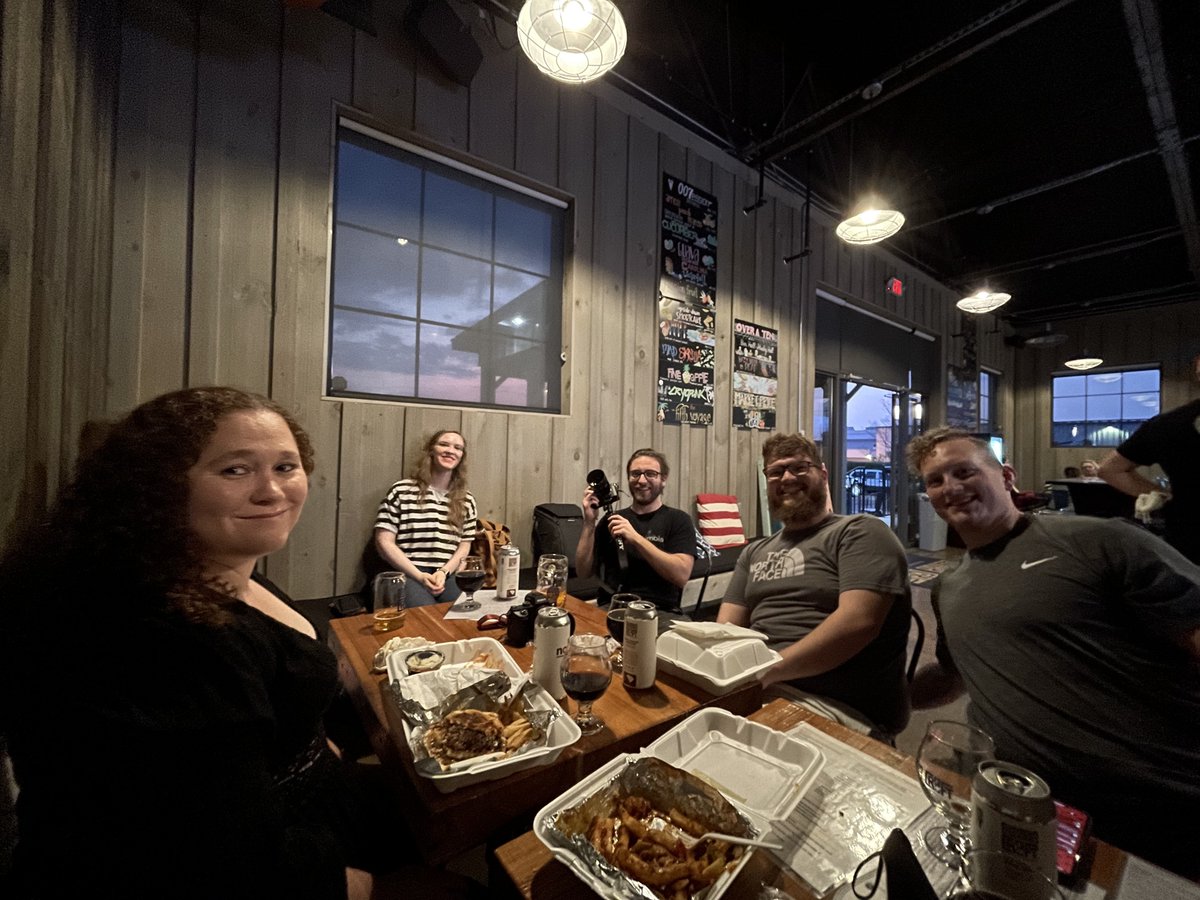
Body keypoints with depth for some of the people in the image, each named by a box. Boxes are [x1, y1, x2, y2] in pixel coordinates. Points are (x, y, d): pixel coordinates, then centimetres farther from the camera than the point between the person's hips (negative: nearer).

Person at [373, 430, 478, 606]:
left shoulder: (466, 501, 12)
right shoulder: (401, 491, 1)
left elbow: (464, 546, 13)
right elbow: (384, 542, -2)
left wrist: (444, 572, -6)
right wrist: (420, 576, -10)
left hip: (449, 576, 3)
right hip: (408, 575, -3)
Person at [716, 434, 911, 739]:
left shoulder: (861, 532, -2)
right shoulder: (754, 553, 18)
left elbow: (858, 622, -17)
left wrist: (767, 671, -22)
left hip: (838, 706, -5)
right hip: (753, 687, 6)